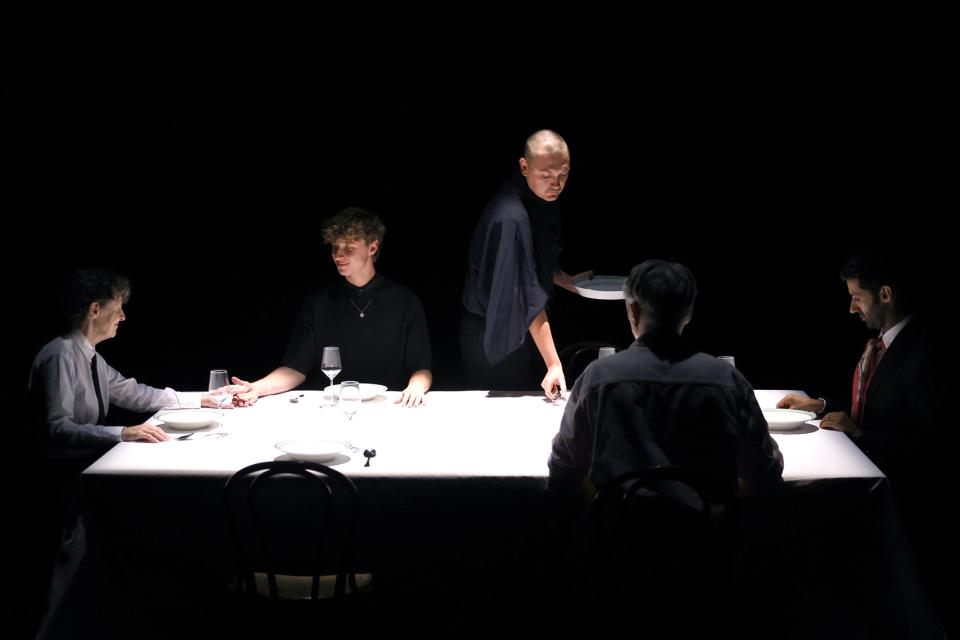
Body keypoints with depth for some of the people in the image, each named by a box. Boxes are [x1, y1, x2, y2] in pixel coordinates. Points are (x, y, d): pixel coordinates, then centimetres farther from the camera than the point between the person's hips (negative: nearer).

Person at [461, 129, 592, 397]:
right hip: (496, 338, -9)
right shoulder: (511, 218, -29)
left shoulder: (544, 202, 1)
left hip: (520, 331, 9)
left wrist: (566, 280, 5)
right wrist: (554, 364, -30)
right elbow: (527, 297, -29)